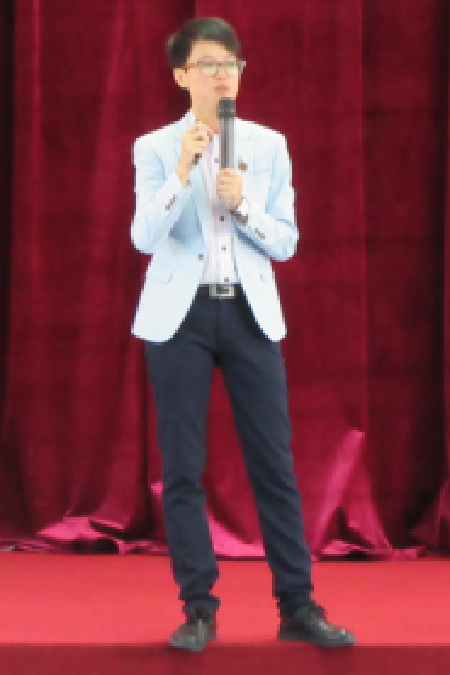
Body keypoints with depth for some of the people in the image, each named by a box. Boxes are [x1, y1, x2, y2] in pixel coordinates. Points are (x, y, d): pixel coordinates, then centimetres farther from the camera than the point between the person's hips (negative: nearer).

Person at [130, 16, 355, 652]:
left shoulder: (268, 146, 7)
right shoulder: (156, 148, 2)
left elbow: (286, 243, 6)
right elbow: (144, 238, -9)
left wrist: (241, 203, -11)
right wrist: (183, 171, -19)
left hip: (250, 313, 1)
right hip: (180, 314, -1)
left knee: (275, 462, 0)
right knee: (182, 467, 0)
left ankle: (297, 606, 6)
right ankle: (198, 609, 8)